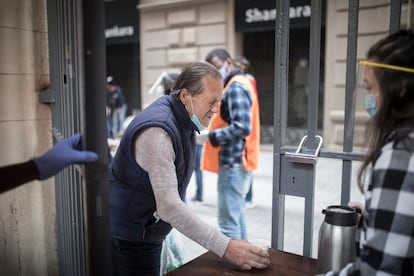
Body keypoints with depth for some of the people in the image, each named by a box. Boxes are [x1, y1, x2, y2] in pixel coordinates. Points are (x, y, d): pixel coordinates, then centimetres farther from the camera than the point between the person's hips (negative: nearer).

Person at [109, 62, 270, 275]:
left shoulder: (182, 121, 1)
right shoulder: (157, 131, -29)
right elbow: (169, 206, -33)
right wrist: (225, 247, -33)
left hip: (149, 233, 9)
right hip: (128, 239, -9)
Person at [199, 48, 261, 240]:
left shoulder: (235, 87, -14)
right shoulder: (237, 85, 18)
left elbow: (242, 128, -24)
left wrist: (209, 136, -19)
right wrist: (210, 131, 7)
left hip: (233, 163, -11)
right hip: (237, 161, 11)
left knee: (228, 221, -5)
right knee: (237, 216, 18)